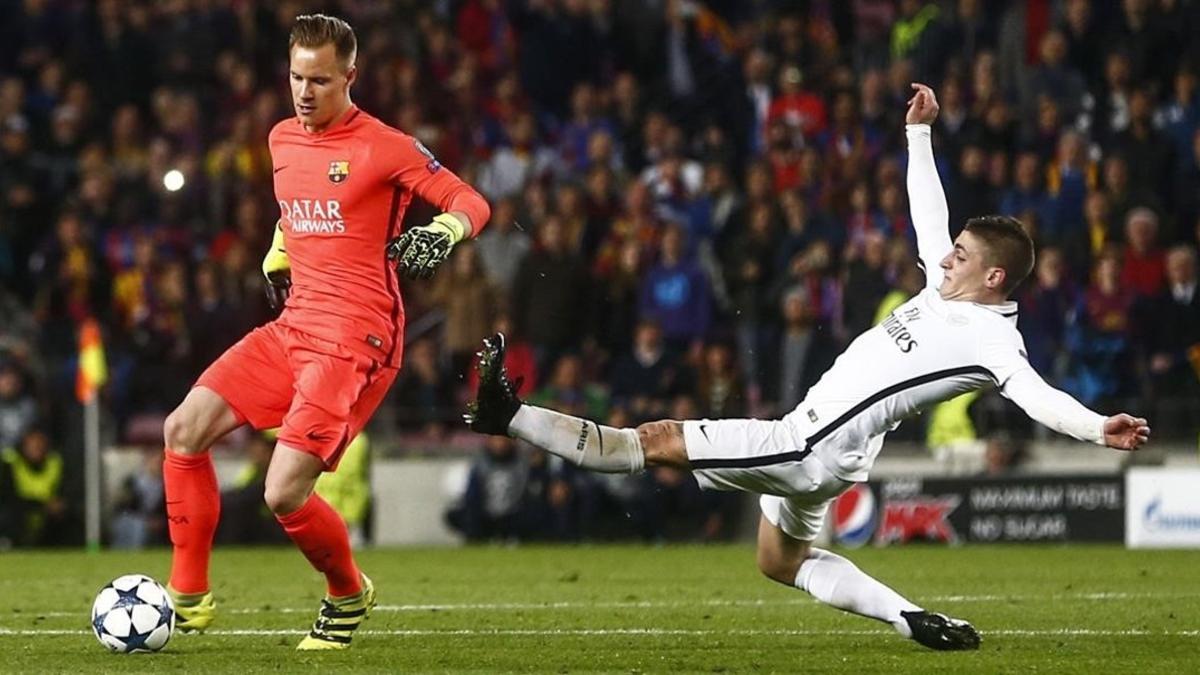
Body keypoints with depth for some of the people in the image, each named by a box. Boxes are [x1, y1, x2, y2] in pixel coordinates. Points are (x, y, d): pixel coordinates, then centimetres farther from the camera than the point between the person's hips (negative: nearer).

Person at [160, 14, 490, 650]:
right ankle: (189, 595, 4)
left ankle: (348, 597, 12)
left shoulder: (383, 148, -9)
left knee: (284, 494, -17)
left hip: (354, 341, -7)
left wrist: (439, 233, -25)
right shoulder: (281, 140, 12)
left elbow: (470, 203, -6)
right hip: (291, 328, 8)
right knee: (184, 429, -6)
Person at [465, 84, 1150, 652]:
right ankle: (913, 619, 16)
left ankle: (511, 418, -1)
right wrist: (919, 133, 19)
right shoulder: (945, 288, 7)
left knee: (659, 441, -6)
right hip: (808, 437, 10)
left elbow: (1038, 395, -31)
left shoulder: (991, 342, -18)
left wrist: (1098, 427, -50)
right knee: (782, 560, 26)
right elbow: (928, 214, 20)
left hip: (810, 449, -10)